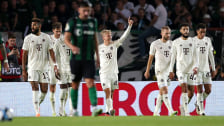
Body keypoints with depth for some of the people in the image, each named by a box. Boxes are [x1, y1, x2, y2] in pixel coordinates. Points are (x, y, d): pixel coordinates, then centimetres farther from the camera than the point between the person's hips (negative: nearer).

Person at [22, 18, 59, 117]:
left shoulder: (46, 37, 5)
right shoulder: (28, 38, 1)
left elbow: (51, 51, 5)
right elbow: (24, 54, 2)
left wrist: (55, 65, -6)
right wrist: (24, 70, -2)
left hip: (44, 67, 2)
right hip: (32, 67, -2)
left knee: (44, 90, 2)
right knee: (35, 89, -12)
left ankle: (38, 104, 29)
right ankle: (37, 111, -12)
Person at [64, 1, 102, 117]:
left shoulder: (93, 22, 9)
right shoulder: (72, 22, -3)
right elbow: (66, 39, -9)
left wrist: (97, 55, 17)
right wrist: (72, 47, -31)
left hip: (89, 59, 2)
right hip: (76, 58, -2)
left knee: (90, 82, -13)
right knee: (75, 85, 6)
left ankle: (94, 109, -25)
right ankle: (74, 110, 18)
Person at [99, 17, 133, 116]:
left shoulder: (114, 44, 2)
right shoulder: (99, 48, -1)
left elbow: (124, 37, -7)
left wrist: (129, 26, -17)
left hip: (114, 72, 3)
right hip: (104, 73, -3)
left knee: (111, 93, 8)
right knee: (107, 91, -15)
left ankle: (107, 110, 18)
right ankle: (110, 110, -22)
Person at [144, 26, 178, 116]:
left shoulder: (171, 44, 7)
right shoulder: (155, 44, -5)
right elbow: (150, 58, 3)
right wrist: (147, 71, 8)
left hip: (169, 70, 5)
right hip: (160, 70, -5)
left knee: (161, 92, 11)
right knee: (165, 91, -15)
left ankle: (156, 112, 20)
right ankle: (171, 111, -21)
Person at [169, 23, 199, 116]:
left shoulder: (192, 41, 7)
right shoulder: (176, 42, 3)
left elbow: (196, 56, 5)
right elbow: (173, 57, 6)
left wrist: (196, 67, -11)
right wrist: (171, 71, 2)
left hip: (191, 69, 3)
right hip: (181, 69, -3)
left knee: (190, 90, 5)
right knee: (184, 89, -14)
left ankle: (183, 106, 27)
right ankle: (186, 112, -14)